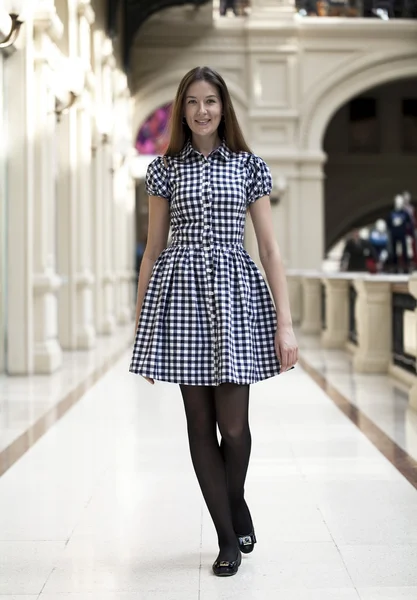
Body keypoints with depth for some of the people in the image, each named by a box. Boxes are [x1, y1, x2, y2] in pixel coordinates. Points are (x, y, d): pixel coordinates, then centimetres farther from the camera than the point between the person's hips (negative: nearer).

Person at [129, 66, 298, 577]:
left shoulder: (249, 166, 6)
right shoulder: (165, 169, 9)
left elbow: (269, 248, 4)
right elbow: (153, 248, 11)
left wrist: (285, 322, -3)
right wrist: (140, 323, 8)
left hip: (235, 293, -1)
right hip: (181, 293, 1)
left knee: (233, 424, -3)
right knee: (200, 422, 2)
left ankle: (235, 509, 27)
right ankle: (230, 537, 14)